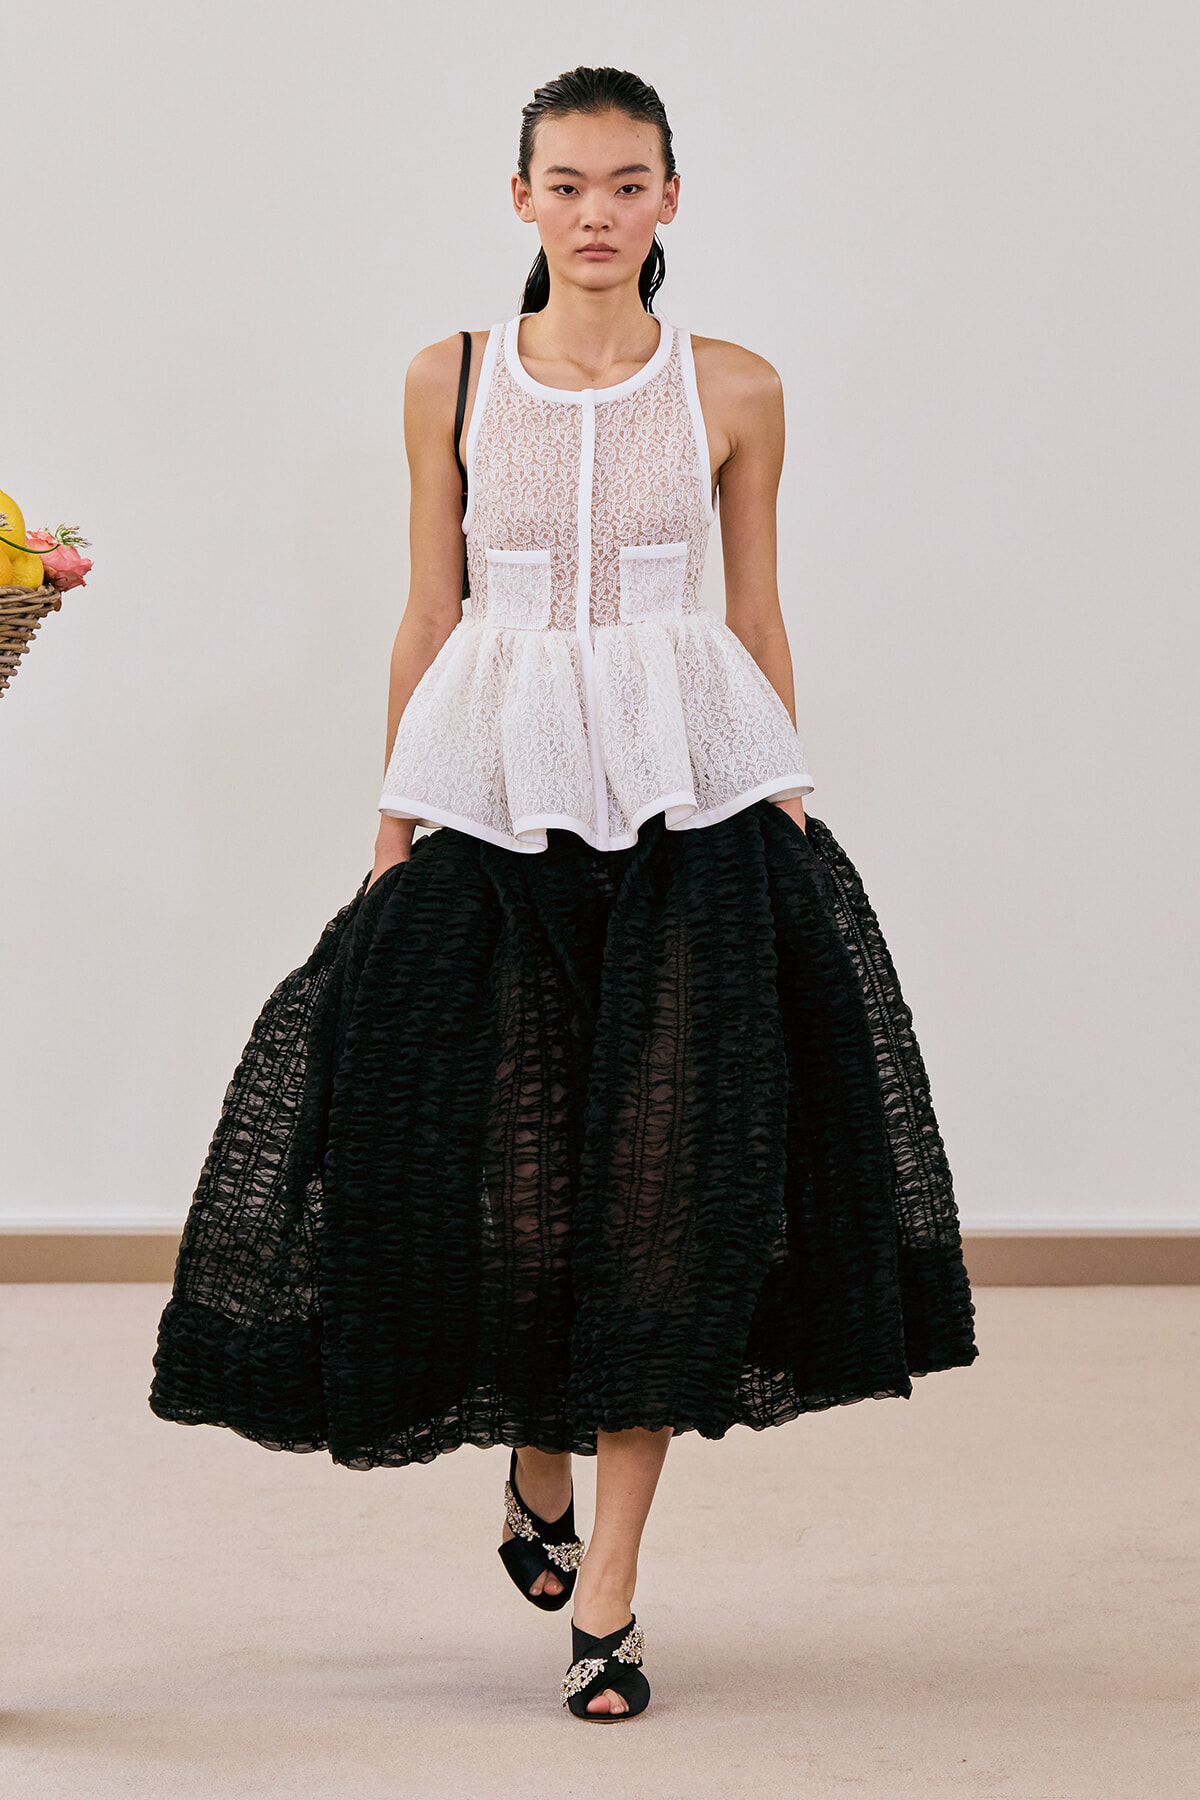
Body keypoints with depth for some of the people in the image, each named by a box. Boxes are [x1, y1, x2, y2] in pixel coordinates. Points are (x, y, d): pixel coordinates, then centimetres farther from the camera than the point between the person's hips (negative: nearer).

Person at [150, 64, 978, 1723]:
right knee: (503, 1163, -2)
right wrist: (397, 819, 7)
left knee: (665, 1166, -4)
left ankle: (607, 1588, 3)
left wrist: (788, 812, 6)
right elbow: (430, 616, 10)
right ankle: (537, 1477, 29)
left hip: (688, 794, 0)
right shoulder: (452, 381, 7)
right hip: (493, 792, 1)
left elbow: (759, 620, 10)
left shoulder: (732, 391, 5)